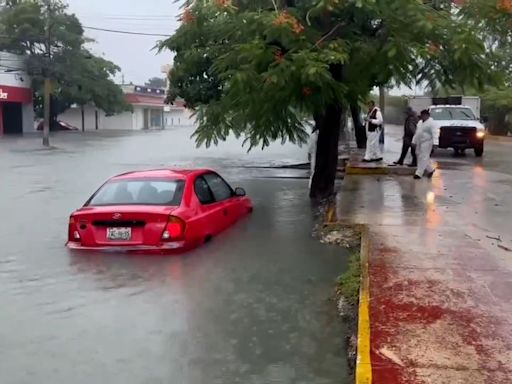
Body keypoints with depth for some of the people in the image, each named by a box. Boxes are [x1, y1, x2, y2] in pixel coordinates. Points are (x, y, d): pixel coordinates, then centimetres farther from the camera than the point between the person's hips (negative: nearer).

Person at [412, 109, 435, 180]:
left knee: (423, 158, -8)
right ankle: (430, 169, 25)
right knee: (419, 156, 11)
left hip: (426, 143, -9)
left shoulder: (431, 123, -12)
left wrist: (434, 144, -24)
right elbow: (416, 132, 21)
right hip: (419, 142, 9)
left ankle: (419, 173, -8)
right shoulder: (420, 122, 15)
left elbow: (434, 134, -18)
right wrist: (414, 141, 18)